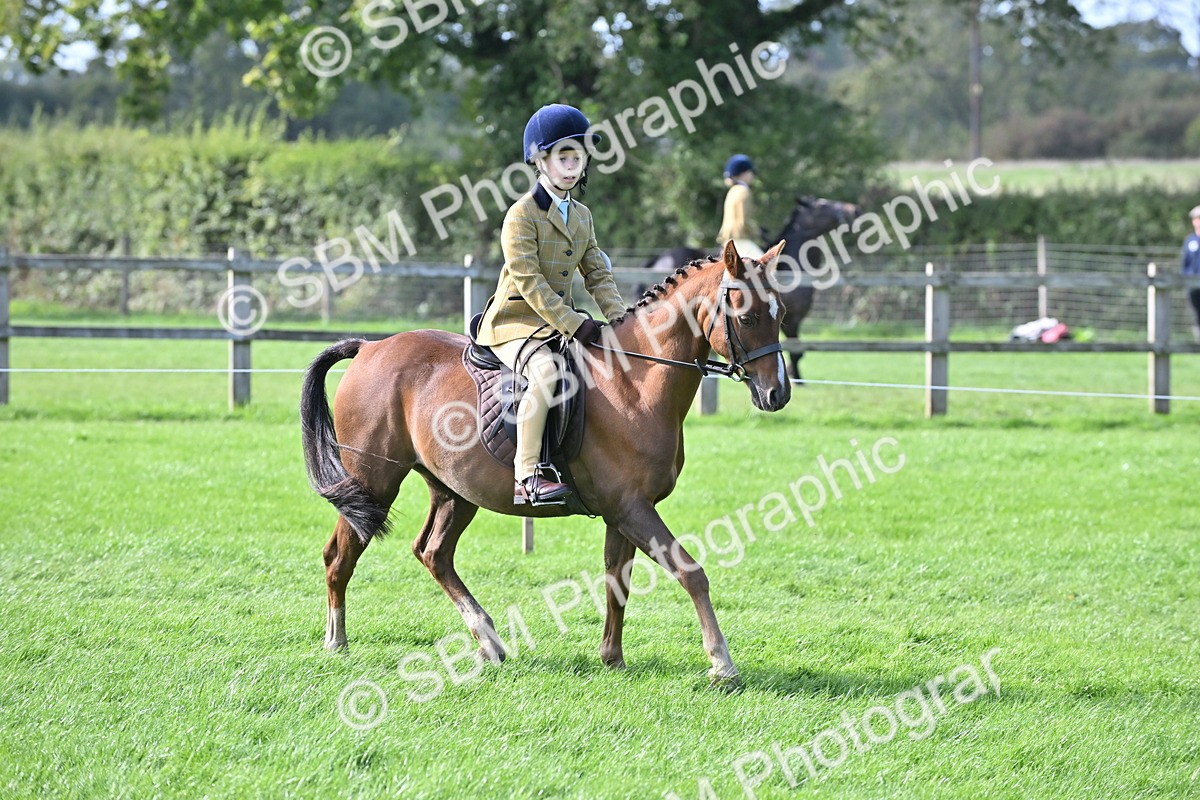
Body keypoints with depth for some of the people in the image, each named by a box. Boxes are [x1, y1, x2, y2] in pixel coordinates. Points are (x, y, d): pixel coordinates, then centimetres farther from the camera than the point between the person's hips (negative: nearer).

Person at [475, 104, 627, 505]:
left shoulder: (582, 216, 14)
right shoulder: (522, 214, -11)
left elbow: (598, 275, 11)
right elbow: (528, 281, -19)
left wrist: (620, 321, -7)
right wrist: (574, 325, -24)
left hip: (560, 321, 8)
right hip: (514, 322, -8)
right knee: (547, 372, -36)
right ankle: (526, 477, -35)